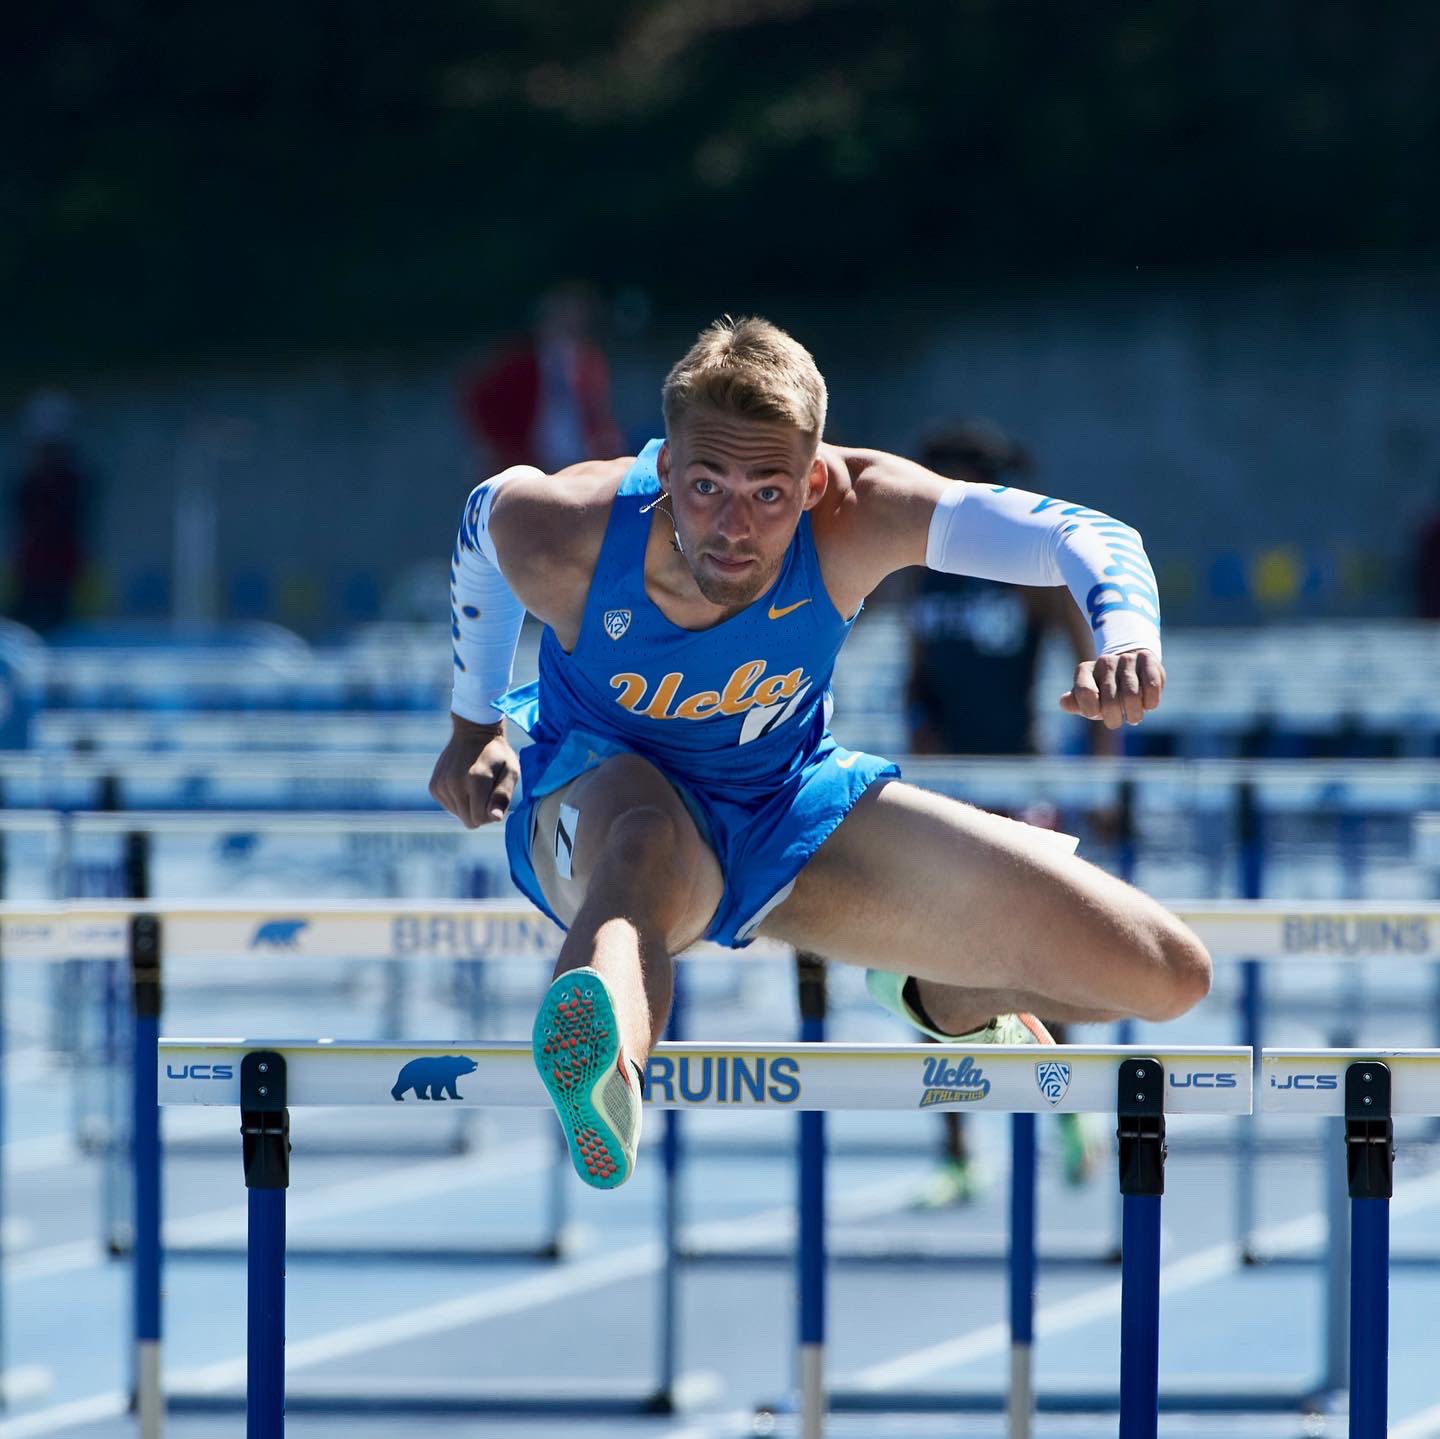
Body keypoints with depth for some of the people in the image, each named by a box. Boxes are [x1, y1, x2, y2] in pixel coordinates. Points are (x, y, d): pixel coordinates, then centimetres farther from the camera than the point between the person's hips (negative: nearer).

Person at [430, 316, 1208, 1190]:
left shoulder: (856, 515, -30)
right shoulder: (562, 534, -29)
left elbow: (1089, 536, -28)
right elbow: (488, 517, -3)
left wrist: (1127, 638, -51)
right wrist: (475, 726, 11)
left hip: (786, 806, 3)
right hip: (598, 788, -3)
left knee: (1168, 978, -2)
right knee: (654, 845, -47)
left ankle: (945, 1000, 31)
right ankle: (603, 1078, -80)